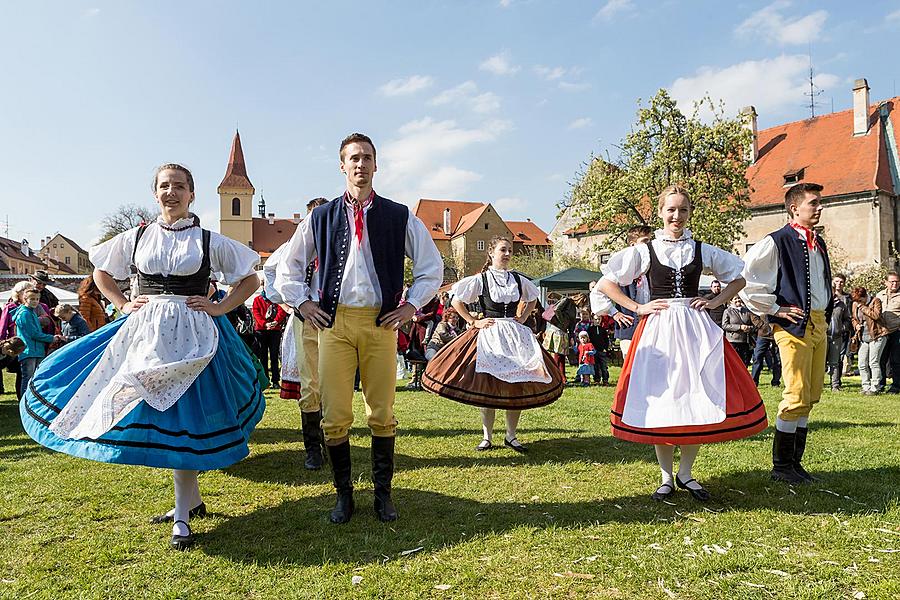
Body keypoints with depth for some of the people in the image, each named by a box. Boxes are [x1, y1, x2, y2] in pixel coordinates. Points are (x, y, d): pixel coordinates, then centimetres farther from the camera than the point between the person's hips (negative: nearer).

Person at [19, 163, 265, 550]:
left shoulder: (209, 242, 1)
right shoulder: (136, 238, 9)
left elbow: (250, 278, 7)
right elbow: (101, 272, 24)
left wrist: (219, 308, -3)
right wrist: (123, 305, 10)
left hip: (189, 336, -4)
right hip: (144, 333, 4)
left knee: (181, 419, -6)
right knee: (155, 417, 7)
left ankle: (182, 518, 4)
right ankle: (192, 500, 25)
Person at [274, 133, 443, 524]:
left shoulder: (400, 217, 7)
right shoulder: (320, 218, 9)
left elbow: (432, 267, 13)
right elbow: (288, 268, 19)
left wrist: (412, 305, 3)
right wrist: (302, 304, 7)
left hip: (381, 322, 0)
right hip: (334, 321, 1)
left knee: (382, 414, 6)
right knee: (335, 417, 1)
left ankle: (383, 494, 21)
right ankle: (343, 495, 18)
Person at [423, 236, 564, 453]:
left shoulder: (518, 279, 9)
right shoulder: (480, 280, -2)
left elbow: (532, 298, 26)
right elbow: (456, 301, 1)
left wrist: (522, 317, 12)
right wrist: (474, 322, -2)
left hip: (515, 335, 4)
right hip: (488, 336, -3)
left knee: (518, 385, 0)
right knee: (487, 386, -4)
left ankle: (511, 436, 13)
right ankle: (487, 437, 10)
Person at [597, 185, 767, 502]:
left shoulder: (702, 251, 8)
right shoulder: (644, 251, 2)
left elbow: (739, 277, 19)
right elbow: (605, 283, 3)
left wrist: (715, 302, 5)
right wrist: (637, 308, -3)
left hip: (695, 328, 2)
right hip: (658, 330, -2)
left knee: (701, 401, -1)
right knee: (660, 401, 0)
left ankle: (685, 473, 16)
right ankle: (666, 477, 14)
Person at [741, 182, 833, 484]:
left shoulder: (819, 243, 17)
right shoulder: (776, 242, -9)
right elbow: (746, 280, -15)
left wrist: (826, 316, 19)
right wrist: (775, 309, -12)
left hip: (819, 324, 8)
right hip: (794, 324, -8)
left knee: (811, 396, 10)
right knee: (797, 396, -7)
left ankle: (795, 462, 20)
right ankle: (781, 466, 5)